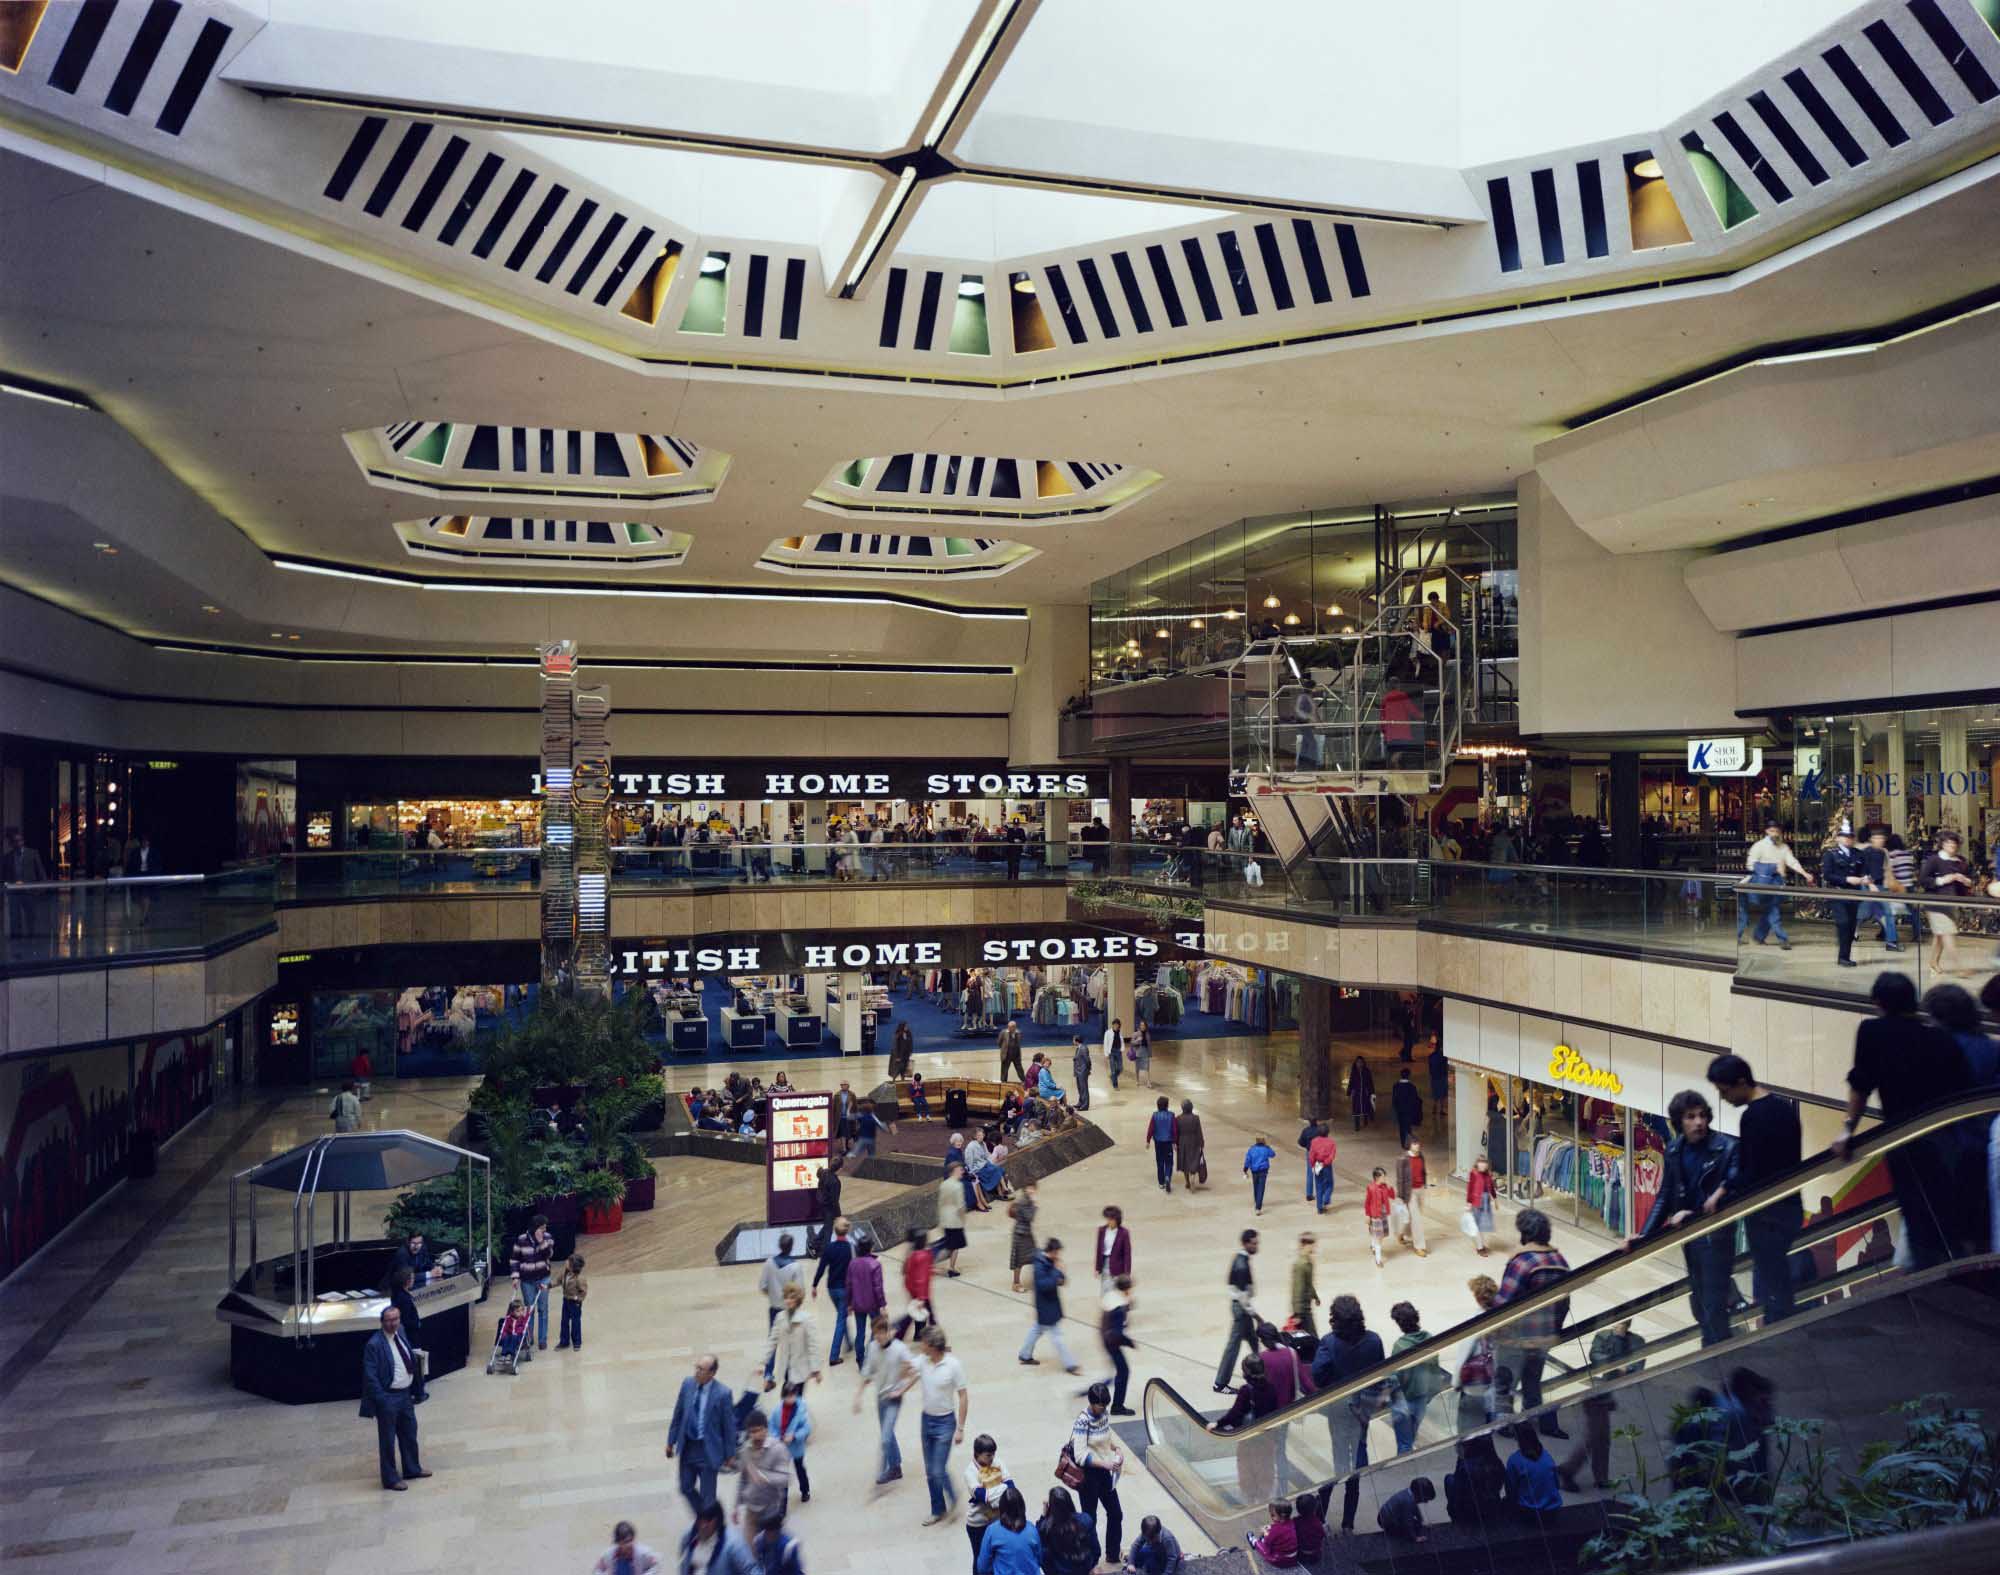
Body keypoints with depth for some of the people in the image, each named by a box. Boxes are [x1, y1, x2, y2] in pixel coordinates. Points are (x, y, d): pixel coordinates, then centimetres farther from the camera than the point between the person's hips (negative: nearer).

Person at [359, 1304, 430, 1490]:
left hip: (405, 1394, 8)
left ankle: (412, 1469, 38)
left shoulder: (400, 1333, 3)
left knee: (409, 1433, 21)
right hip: (388, 1398, -8)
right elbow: (370, 1376, -19)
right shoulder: (374, 1344, -20)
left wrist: (413, 1391, 12)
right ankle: (390, 1479, 20)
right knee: (388, 1440, 7)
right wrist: (381, 1399, -20)